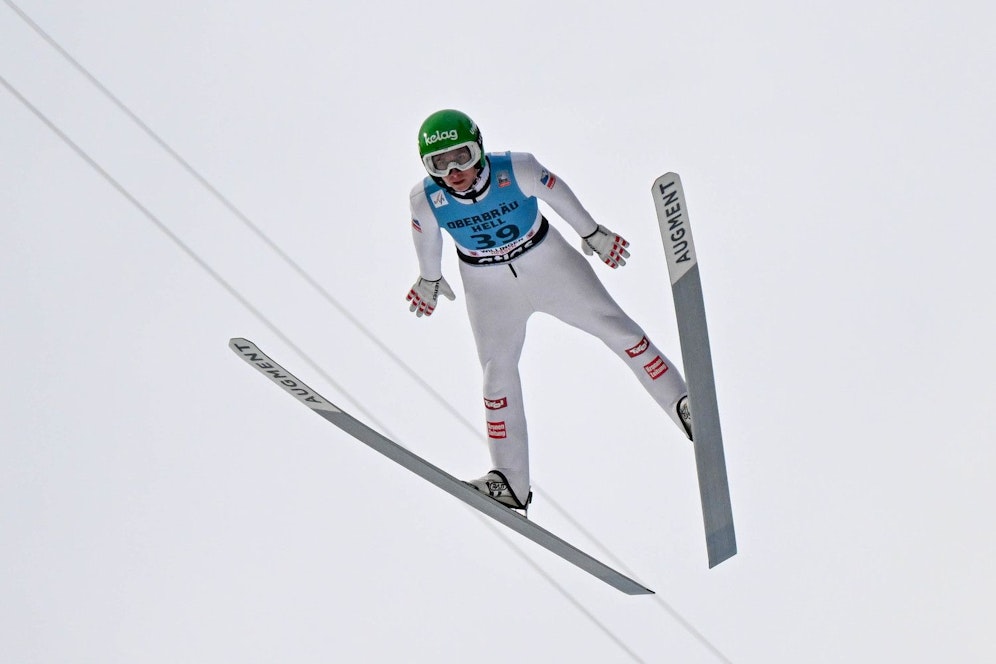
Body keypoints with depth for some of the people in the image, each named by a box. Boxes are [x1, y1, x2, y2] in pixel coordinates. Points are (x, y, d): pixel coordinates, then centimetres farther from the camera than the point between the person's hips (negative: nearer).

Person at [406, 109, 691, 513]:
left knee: (614, 326, -2)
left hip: (547, 261, -1)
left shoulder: (516, 170, -30)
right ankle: (511, 483, 9)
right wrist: (429, 279, 15)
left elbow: (558, 193, -11)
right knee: (498, 371, 0)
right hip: (489, 285, 1)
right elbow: (427, 237, -1)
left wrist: (592, 233, 4)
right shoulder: (426, 200, -24)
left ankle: (684, 406, 11)